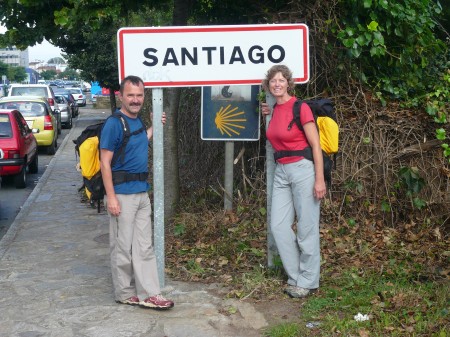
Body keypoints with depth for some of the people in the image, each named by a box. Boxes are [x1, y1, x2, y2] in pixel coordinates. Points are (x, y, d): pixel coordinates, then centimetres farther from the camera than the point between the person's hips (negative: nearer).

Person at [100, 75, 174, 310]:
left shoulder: (137, 120, 10)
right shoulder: (114, 124, -13)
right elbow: (105, 162, -15)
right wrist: (111, 197, -19)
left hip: (142, 193, 8)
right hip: (122, 194, -8)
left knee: (144, 246, 9)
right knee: (123, 247, 3)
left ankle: (148, 293, 14)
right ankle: (125, 294, 15)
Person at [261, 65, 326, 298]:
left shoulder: (300, 108, -11)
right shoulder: (275, 109, 10)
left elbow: (316, 145, -12)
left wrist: (320, 179, -17)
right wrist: (268, 115, 14)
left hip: (303, 169, -8)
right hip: (281, 171, 8)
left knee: (306, 227, 0)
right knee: (279, 225, 6)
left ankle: (308, 281, 12)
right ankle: (295, 276, 18)